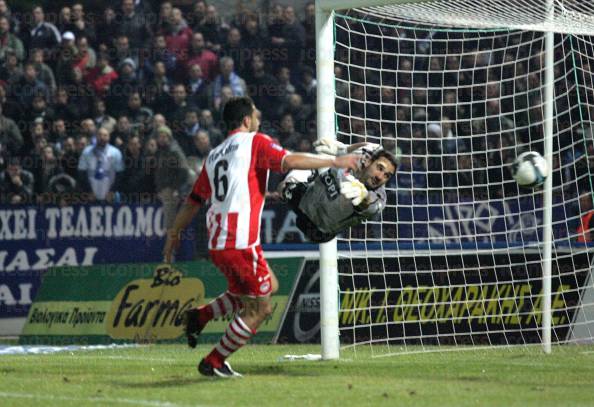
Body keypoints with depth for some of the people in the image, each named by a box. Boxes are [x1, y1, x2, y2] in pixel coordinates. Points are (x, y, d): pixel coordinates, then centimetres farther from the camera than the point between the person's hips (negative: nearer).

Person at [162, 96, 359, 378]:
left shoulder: (214, 155, 19)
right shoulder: (255, 142, -1)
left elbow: (193, 202, 22)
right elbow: (290, 161, -16)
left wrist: (174, 233, 33)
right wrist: (334, 162, -9)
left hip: (217, 244, 8)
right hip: (241, 243, -8)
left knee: (270, 286, 24)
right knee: (259, 309, 3)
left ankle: (200, 316, 14)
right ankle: (214, 363, 4)